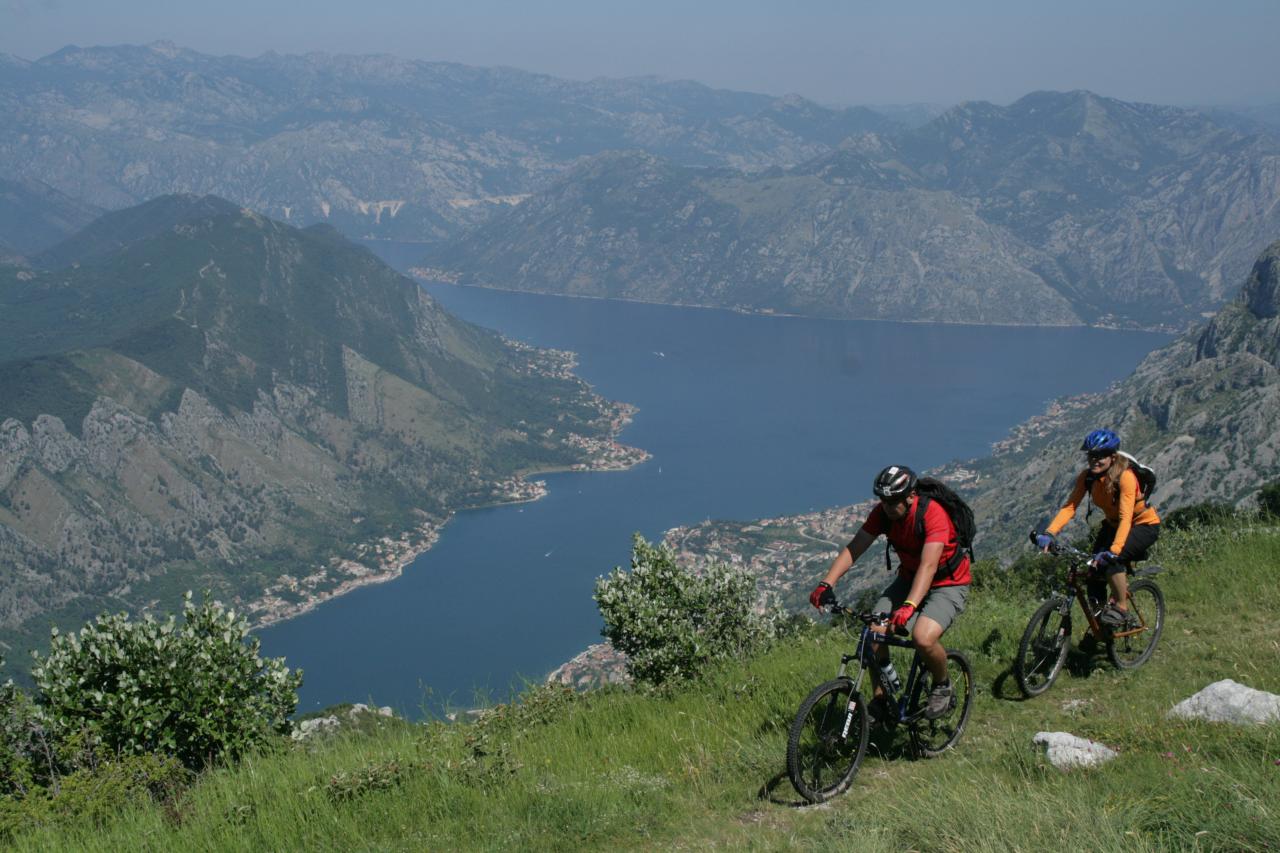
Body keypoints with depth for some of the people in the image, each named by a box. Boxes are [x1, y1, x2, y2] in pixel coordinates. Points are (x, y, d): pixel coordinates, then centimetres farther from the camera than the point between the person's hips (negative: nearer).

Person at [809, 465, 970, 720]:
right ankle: (881, 698, 6)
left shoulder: (932, 514, -29)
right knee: (874, 632, -15)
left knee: (922, 638, -30)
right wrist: (826, 584, -28)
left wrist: (909, 606, -53)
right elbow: (854, 549, -13)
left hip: (947, 584, -6)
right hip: (909, 578, 6)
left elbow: (928, 565, -39)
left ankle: (943, 687, 1)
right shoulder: (883, 512, -12)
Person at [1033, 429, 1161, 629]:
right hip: (1113, 524, 6)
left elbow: (1126, 518, -39)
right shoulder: (1087, 476, -15)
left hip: (1143, 524, -6)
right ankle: (1098, 624, 10)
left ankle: (1121, 609, -10)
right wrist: (1049, 533, -36)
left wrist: (1114, 551, -51)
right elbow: (1069, 507, -21)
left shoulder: (1125, 476, -31)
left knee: (1112, 559, -30)